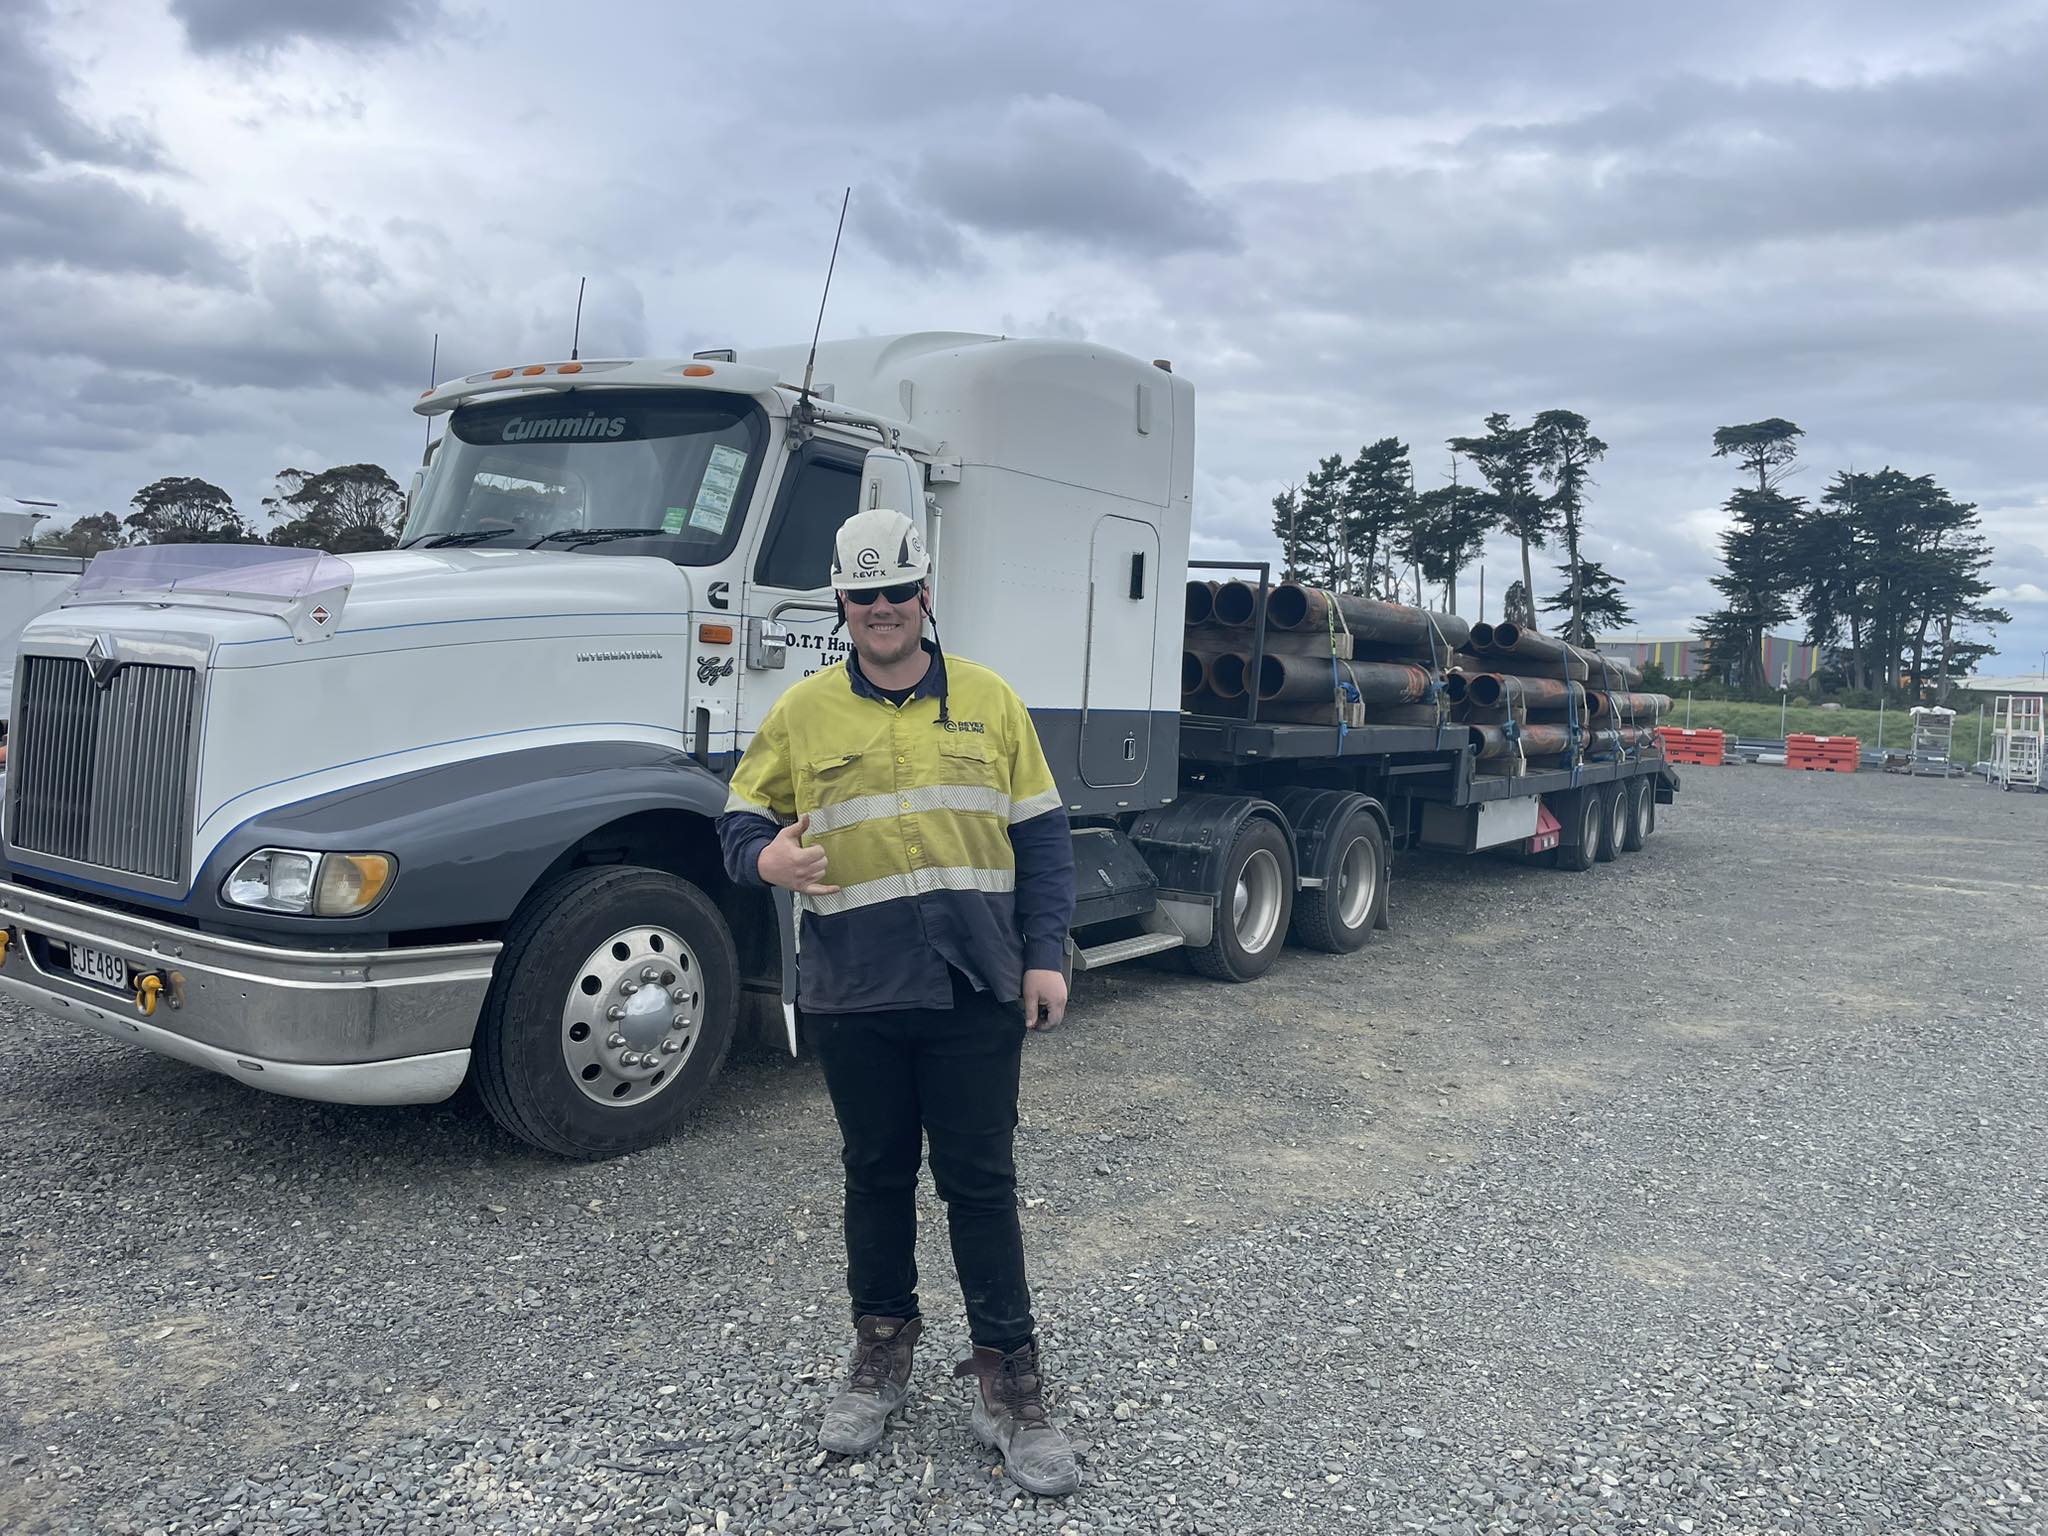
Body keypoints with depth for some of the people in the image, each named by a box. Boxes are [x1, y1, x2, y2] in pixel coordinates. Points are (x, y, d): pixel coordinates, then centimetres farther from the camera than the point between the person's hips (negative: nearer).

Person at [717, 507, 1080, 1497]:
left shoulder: (989, 701, 5)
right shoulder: (803, 711, 4)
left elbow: (1040, 837, 6)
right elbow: (742, 817, 9)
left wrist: (1045, 956, -1)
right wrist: (765, 858, -15)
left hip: (977, 993, 0)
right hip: (855, 997, 1)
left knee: (980, 1182, 5)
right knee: (876, 1176, 15)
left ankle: (1007, 1380, 18)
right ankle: (881, 1350, 33)